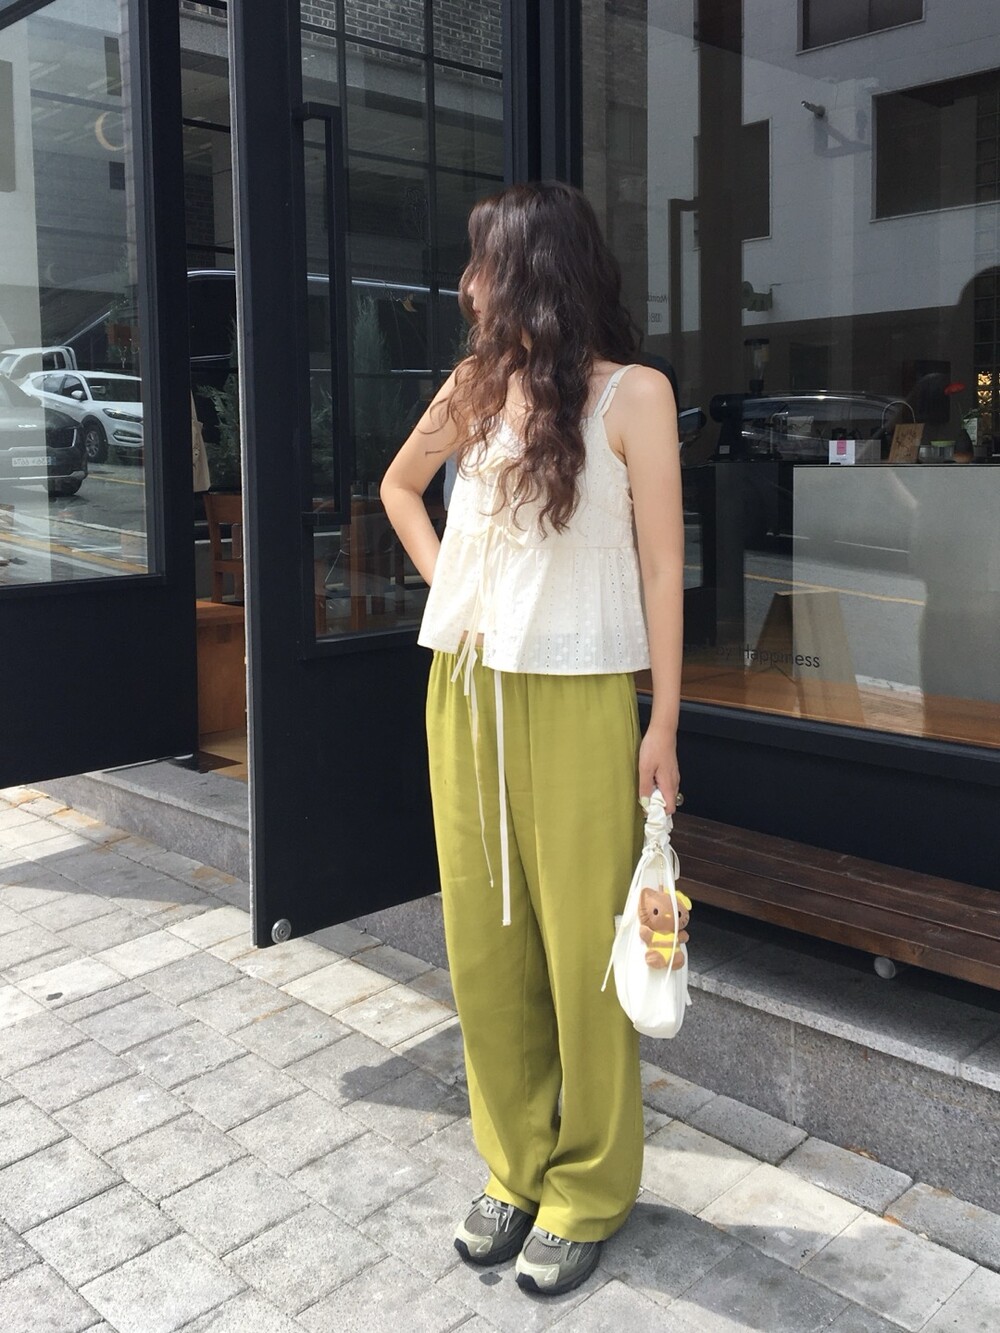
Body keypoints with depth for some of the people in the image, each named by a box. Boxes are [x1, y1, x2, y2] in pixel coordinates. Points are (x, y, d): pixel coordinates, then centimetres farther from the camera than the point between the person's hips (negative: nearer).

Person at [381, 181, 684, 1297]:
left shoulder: (632, 394, -4)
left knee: (581, 950, 3)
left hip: (575, 703, -5)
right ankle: (516, 1165, 29)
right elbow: (399, 484, 26)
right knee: (482, 940, 12)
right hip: (463, 694, 6)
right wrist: (442, 579, 10)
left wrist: (664, 725, -8)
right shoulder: (476, 384, 10)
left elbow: (660, 564, -5)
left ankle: (587, 1186, 22)